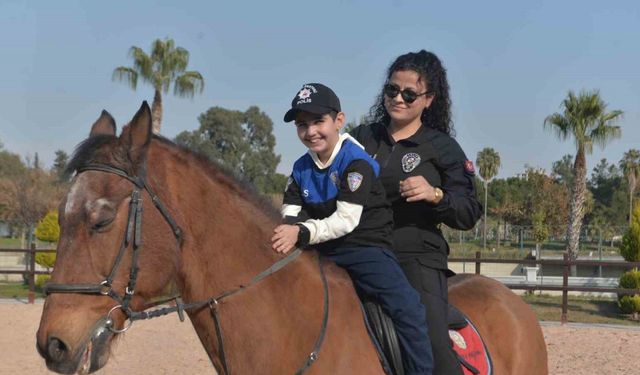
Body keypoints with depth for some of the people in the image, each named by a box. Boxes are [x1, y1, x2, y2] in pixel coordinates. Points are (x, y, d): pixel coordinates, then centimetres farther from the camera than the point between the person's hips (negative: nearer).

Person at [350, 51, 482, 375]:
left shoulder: (442, 148, 5)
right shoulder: (363, 138, 15)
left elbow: (469, 214, 2)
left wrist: (435, 195, -17)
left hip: (416, 259, -4)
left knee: (432, 345, -22)